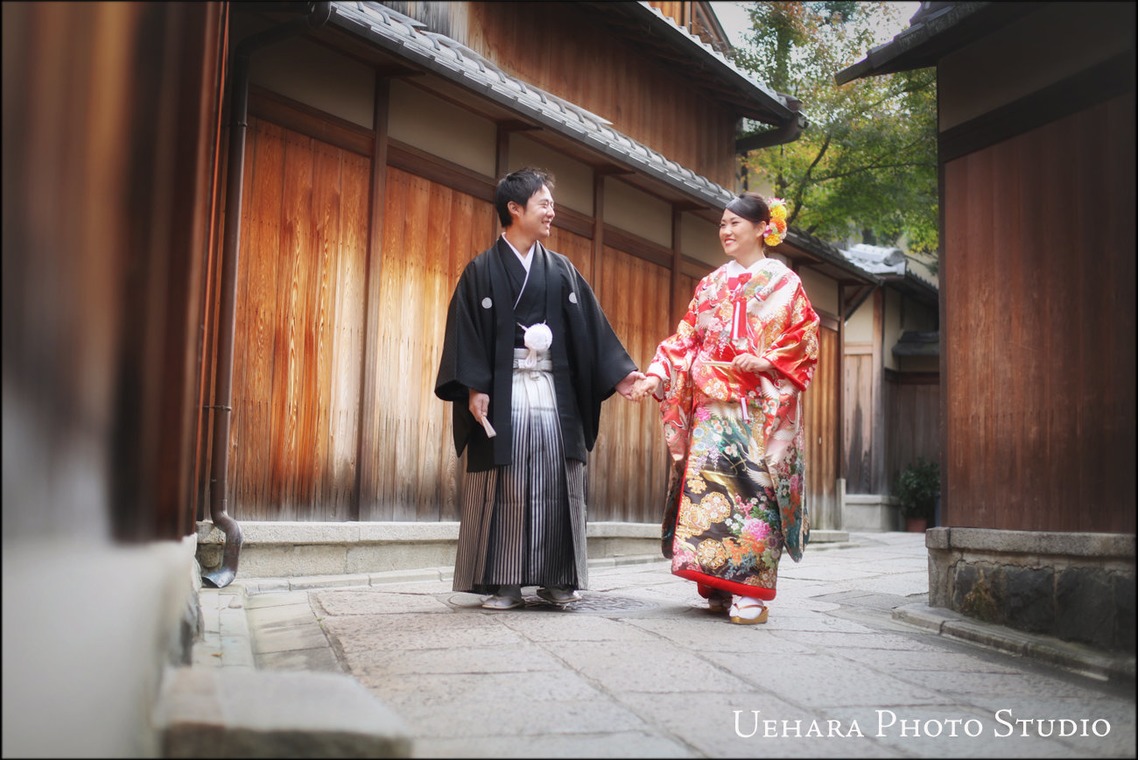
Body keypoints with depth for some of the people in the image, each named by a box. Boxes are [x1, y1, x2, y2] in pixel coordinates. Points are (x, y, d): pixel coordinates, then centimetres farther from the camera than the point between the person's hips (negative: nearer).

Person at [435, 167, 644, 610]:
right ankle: (502, 584, 6)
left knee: (557, 487, 2)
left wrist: (619, 373, 1)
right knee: (505, 490, -2)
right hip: (503, 395, -3)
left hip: (555, 393, 3)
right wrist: (474, 388, -14)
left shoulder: (562, 271, 14)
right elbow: (465, 333, -3)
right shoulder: (482, 271, 3)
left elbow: (591, 328, 10)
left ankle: (557, 579, 12)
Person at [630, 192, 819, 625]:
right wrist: (657, 374, 1)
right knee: (705, 486, -4)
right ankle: (719, 588, 5)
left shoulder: (783, 282, 6)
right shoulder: (710, 286, 18)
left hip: (760, 406, -4)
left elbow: (805, 338, -1)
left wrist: (767, 361, -15)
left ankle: (751, 593, -5)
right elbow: (685, 340, 14)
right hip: (712, 405, 4)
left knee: (753, 487, -10)